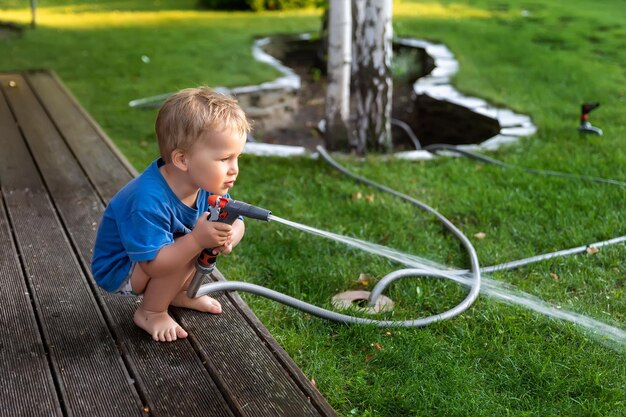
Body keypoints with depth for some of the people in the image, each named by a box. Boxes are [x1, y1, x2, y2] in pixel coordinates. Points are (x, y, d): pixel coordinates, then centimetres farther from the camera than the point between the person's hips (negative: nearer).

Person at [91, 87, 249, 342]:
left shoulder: (207, 185, -16)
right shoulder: (149, 201, -39)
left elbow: (236, 223, -7)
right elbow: (153, 264, -38)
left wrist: (228, 237, -31)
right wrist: (197, 240, -48)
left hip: (157, 257, 8)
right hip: (118, 270, -8)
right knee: (190, 244, -28)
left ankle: (178, 293, 13)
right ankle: (149, 313, -7)